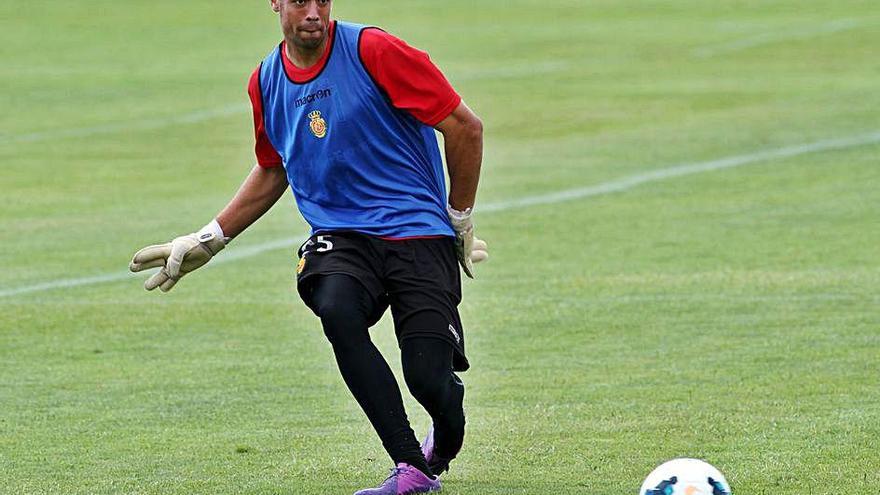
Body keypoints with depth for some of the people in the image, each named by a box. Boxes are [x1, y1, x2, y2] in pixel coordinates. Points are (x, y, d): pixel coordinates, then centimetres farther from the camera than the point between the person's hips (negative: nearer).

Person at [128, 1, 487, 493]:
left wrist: (460, 220, 3)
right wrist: (207, 241, 25)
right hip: (341, 238, 4)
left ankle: (444, 444, 23)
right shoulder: (267, 81, 10)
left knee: (428, 377, -18)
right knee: (338, 311, -32)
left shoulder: (373, 51, -9)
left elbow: (466, 128, -4)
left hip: (417, 233, -4)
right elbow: (272, 171, 28)